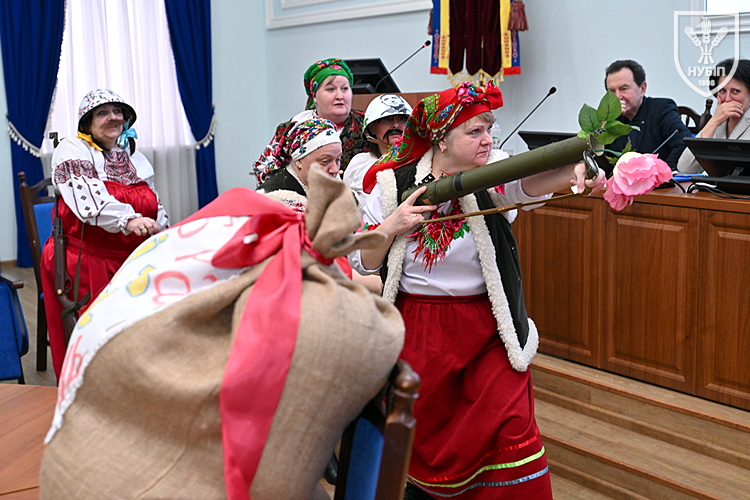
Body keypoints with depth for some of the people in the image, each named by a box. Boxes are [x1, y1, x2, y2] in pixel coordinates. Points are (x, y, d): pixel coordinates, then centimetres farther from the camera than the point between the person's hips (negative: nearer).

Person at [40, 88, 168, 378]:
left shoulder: (134, 157, 20)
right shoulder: (72, 151, 0)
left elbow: (156, 209, 23)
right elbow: (91, 199, -19)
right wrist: (129, 220, -35)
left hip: (133, 262, 5)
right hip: (85, 264, -5)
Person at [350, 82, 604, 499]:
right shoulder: (393, 183, -7)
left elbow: (531, 181, -33)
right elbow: (362, 263, -1)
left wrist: (573, 173, -54)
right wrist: (392, 226, -18)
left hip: (489, 330, 0)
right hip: (418, 329, 1)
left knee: (511, 430, -9)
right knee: (423, 433, 14)